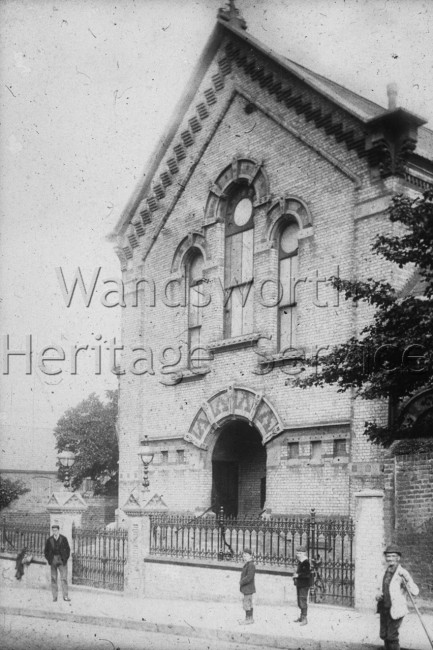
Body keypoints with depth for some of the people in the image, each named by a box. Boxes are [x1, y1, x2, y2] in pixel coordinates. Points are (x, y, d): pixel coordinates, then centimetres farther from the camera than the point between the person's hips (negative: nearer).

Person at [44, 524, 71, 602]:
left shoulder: (63, 539, 1)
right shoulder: (49, 540, 5)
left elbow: (68, 549, 6)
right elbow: (46, 551, 13)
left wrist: (65, 559, -1)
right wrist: (48, 559, 3)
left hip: (62, 561, -1)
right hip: (53, 561, 1)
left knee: (64, 578, -7)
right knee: (53, 579, 0)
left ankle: (65, 596, -4)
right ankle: (54, 597, 5)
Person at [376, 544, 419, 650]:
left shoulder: (402, 573, -16)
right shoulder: (387, 572, 8)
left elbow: (415, 592, -25)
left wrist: (407, 580, -40)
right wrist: (379, 596, 4)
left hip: (396, 609, -7)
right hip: (384, 608, 7)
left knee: (392, 636, -6)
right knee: (383, 635, 13)